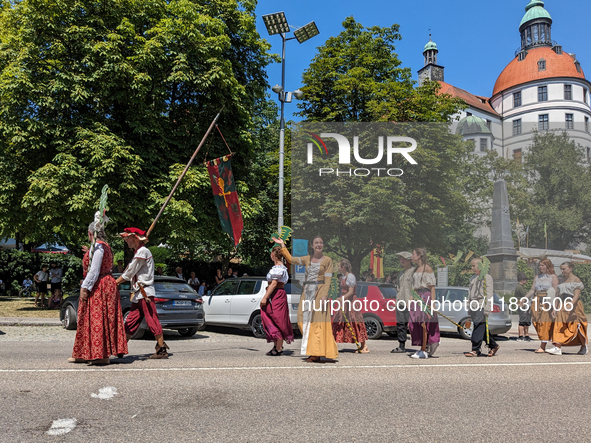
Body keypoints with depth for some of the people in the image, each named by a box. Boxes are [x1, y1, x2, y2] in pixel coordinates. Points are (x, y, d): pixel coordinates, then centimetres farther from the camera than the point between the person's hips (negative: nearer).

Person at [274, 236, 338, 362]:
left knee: (317, 321, -7)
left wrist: (325, 295, -15)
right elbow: (291, 259, 2)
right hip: (307, 292, 5)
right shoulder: (307, 259, 12)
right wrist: (282, 245, 1)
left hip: (319, 291, -5)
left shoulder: (327, 260, 1)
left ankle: (316, 353, -3)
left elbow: (328, 279, -5)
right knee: (304, 319, 2)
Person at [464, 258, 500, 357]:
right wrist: (469, 307, 20)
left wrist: (487, 308, -16)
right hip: (474, 306, 8)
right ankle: (493, 346, 24)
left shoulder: (486, 277, -4)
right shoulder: (473, 278, 20)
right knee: (482, 328, 10)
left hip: (482, 305, -8)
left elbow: (489, 294, -10)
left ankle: (475, 350, -12)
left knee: (479, 328, -12)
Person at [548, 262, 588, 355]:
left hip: (574, 306, -6)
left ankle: (584, 346, 22)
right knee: (559, 327, -5)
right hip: (563, 306, 6)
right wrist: (555, 309, 12)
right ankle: (558, 348, -11)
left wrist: (570, 305, -30)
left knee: (577, 327, 0)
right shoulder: (562, 281, 16)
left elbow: (576, 295, -16)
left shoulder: (576, 279, -5)